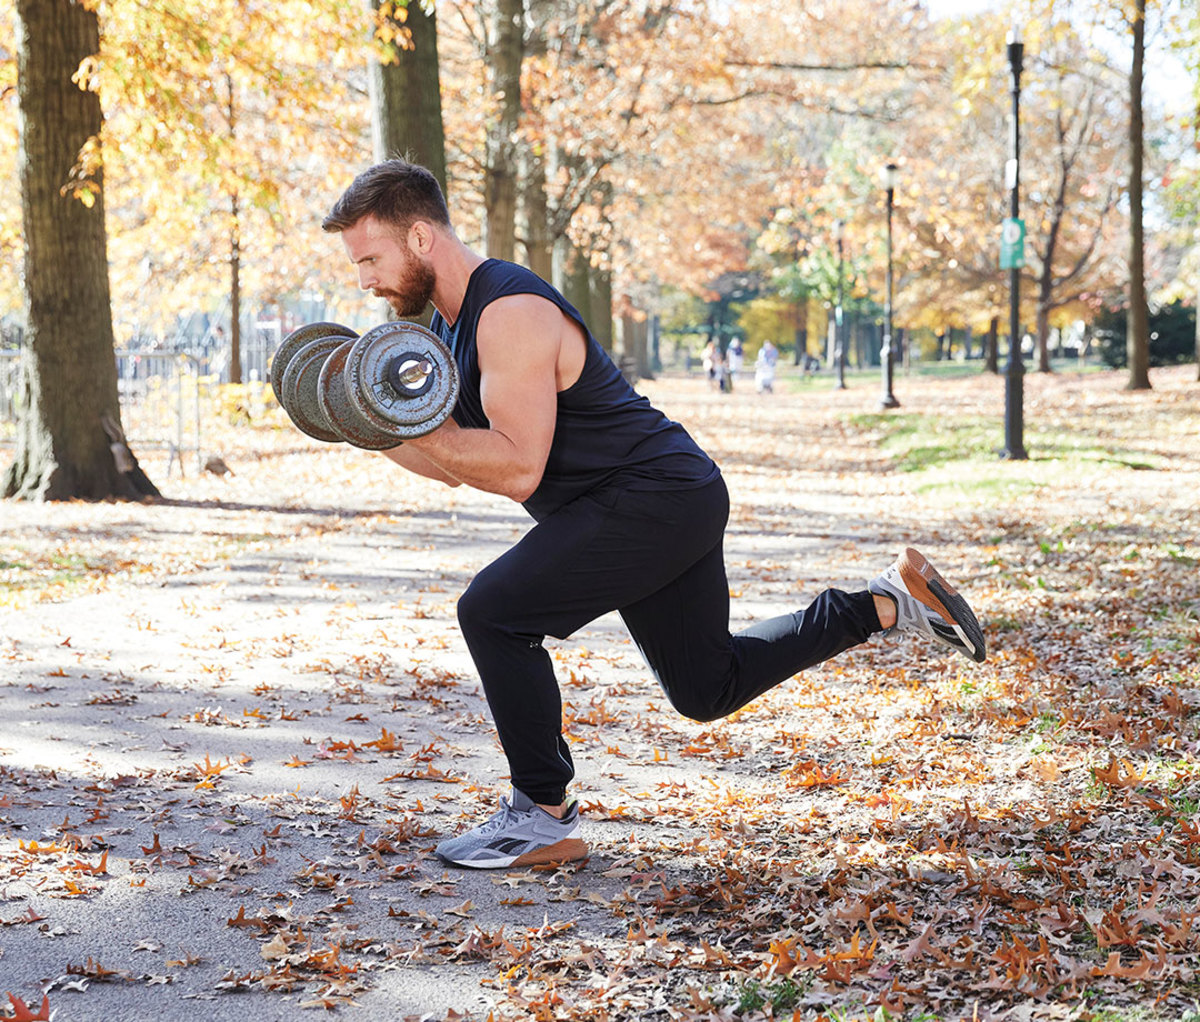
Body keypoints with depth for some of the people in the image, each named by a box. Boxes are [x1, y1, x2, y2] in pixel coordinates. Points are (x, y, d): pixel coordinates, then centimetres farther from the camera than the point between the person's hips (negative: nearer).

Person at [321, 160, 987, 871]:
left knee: (494, 612, -18)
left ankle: (545, 819, -6)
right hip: (669, 501, 11)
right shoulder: (453, 320, 10)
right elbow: (453, 464, 15)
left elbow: (517, 470, -26)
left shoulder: (512, 314, -21)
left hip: (657, 499, -11)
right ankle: (890, 603, 25)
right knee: (708, 688, 19)